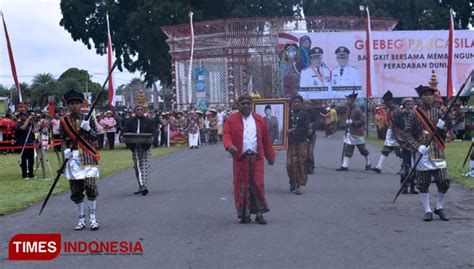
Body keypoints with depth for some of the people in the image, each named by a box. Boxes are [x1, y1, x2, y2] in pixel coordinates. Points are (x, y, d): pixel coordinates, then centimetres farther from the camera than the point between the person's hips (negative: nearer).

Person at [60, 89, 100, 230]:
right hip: (73, 157, 1)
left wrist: (88, 129, -15)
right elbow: (63, 139, 10)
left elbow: (95, 137, 3)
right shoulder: (64, 121, 5)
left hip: (88, 156, -1)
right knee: (76, 190, 3)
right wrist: (65, 149, -9)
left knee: (90, 186, -11)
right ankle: (81, 220, 14)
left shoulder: (88, 118, 3)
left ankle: (93, 217, 3)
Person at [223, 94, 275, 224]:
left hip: (256, 157, 1)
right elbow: (226, 134, -4)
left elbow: (266, 139, 12)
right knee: (242, 186, 1)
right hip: (240, 158, -1)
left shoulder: (259, 119, 11)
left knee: (258, 184, -3)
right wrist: (229, 145, -25)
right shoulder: (231, 120, 6)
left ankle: (259, 213, 6)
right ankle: (244, 214, 10)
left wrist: (270, 156, 13)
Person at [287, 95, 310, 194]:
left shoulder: (305, 114, 5)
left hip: (301, 142, -1)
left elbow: (306, 128, -5)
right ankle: (292, 182, 19)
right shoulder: (288, 113, 7)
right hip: (291, 142, 1)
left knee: (301, 163, -3)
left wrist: (293, 130, -10)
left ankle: (298, 185, 3)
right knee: (290, 164, -4)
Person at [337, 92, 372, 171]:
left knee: (363, 149, 8)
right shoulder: (349, 109, 7)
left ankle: (368, 164, 24)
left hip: (357, 133, -7)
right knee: (347, 149, 2)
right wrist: (347, 122, 6)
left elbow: (363, 121, -21)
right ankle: (345, 166, 2)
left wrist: (352, 122, -25)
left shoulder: (357, 110, -18)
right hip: (350, 133, 8)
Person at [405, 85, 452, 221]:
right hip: (421, 152, -2)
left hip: (437, 152, 2)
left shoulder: (438, 112, 7)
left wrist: (443, 127, -15)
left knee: (444, 181, -2)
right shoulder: (414, 113, -1)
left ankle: (439, 207, 18)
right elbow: (408, 134, -5)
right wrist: (418, 146, -19)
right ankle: (427, 210, 13)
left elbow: (445, 134, 9)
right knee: (423, 183, 1)